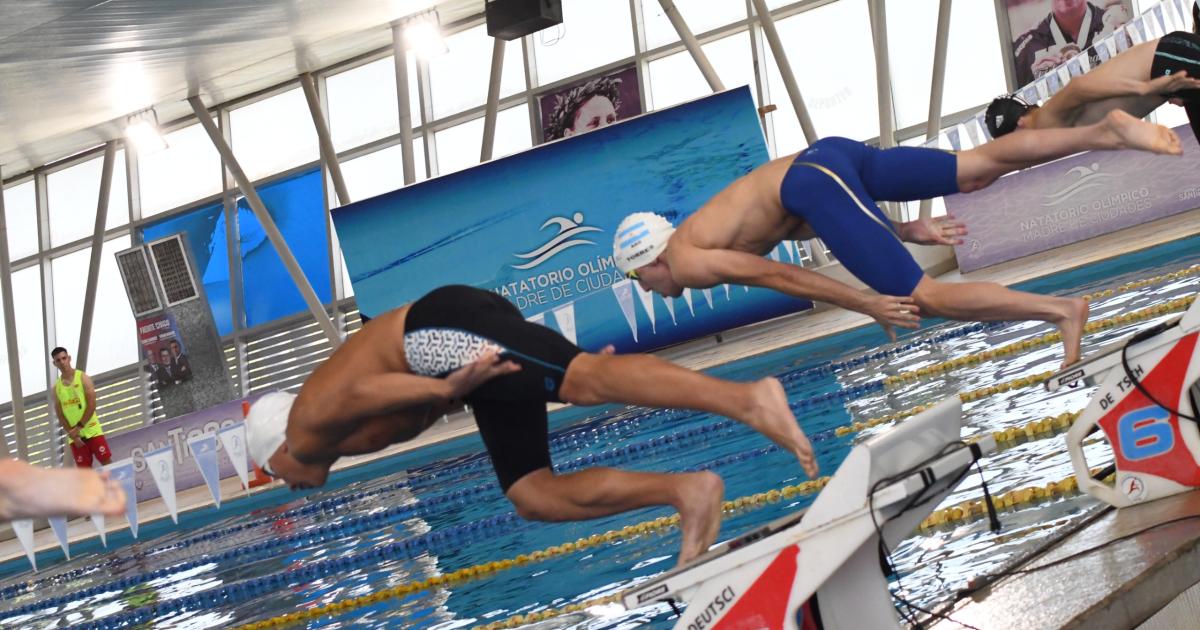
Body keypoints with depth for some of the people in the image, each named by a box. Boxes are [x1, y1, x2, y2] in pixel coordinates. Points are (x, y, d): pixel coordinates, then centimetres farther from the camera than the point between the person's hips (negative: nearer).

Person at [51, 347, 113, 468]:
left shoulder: (83, 378, -1)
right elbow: (60, 415, 4)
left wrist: (79, 427, -16)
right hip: (74, 436, 3)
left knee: (107, 462, -6)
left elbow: (92, 405, -9)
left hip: (92, 430, -3)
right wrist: (72, 434, -9)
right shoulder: (56, 388, 7)